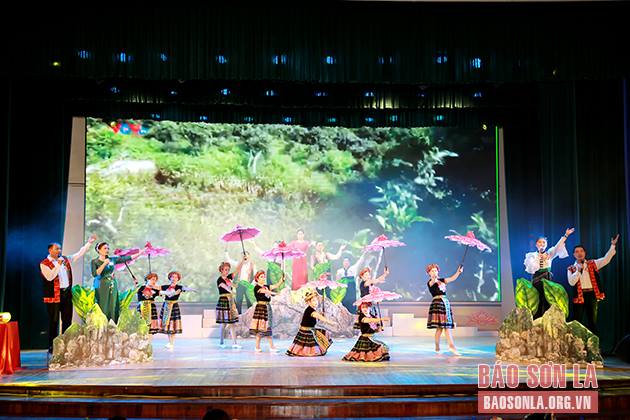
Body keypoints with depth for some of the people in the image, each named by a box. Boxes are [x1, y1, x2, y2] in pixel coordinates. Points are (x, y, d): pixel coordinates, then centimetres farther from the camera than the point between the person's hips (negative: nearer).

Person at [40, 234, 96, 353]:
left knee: (67, 321, 8)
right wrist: (58, 264, -17)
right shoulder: (44, 263, -4)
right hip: (54, 296, -6)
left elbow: (79, 254, 18)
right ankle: (52, 347, 4)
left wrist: (89, 243, 14)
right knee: (54, 321, -2)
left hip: (67, 294, 6)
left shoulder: (66, 260, 13)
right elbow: (50, 277, -18)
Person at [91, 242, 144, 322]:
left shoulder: (112, 259, 10)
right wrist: (104, 264, -16)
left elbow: (127, 258, 8)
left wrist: (140, 253, 3)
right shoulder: (95, 261, 1)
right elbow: (94, 274, -14)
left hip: (113, 287, 4)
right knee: (103, 309, -8)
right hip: (102, 288, -4)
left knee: (113, 309, 1)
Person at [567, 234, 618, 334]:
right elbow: (571, 282, -10)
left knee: (592, 321, 8)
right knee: (577, 322, 1)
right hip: (579, 296, -2)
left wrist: (613, 245, -12)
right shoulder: (571, 268, 4)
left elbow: (606, 259, -4)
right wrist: (578, 270, -14)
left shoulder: (592, 264, 9)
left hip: (592, 295, 2)